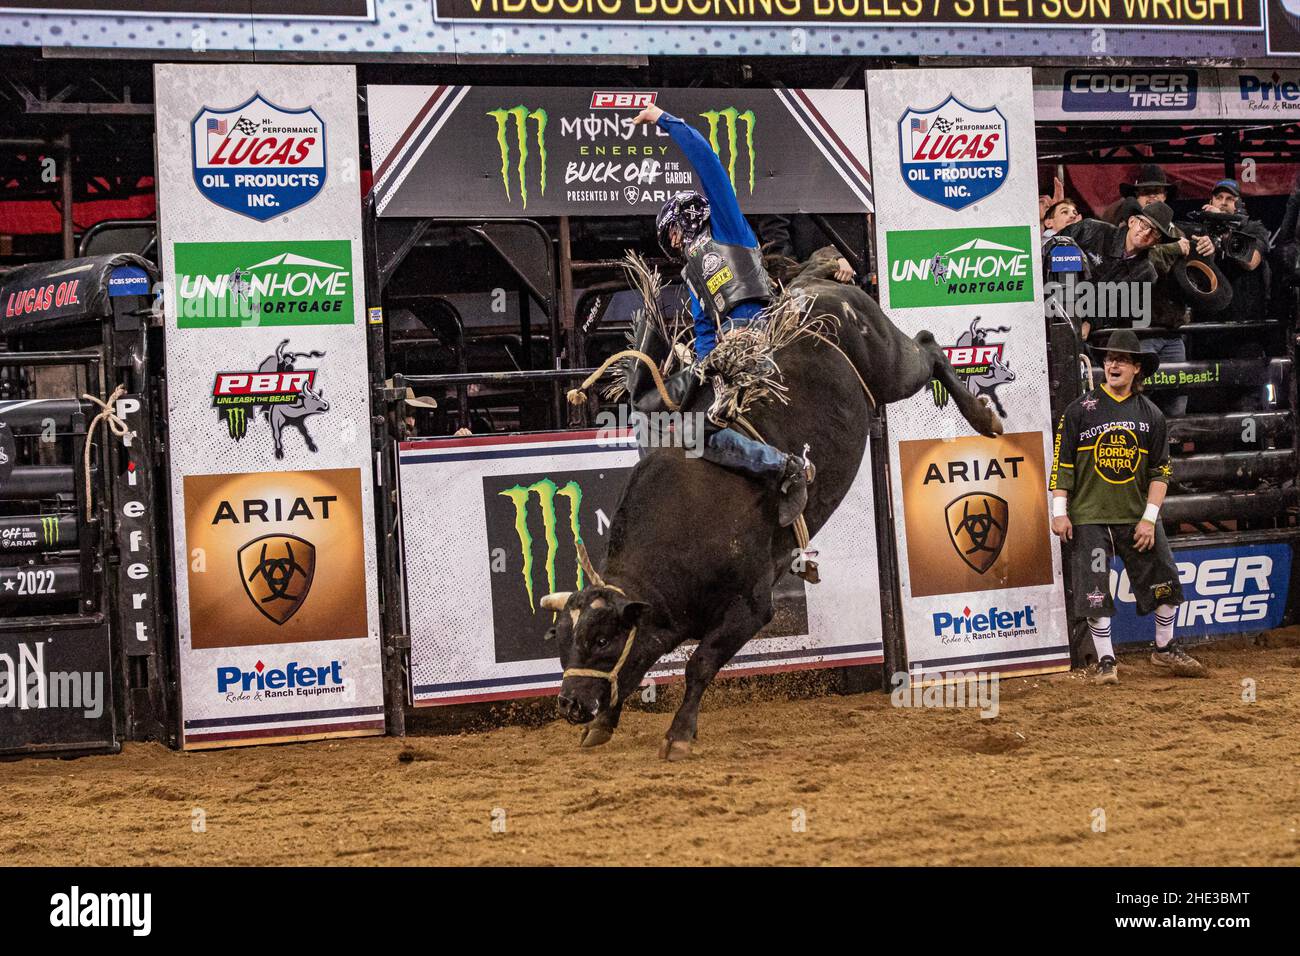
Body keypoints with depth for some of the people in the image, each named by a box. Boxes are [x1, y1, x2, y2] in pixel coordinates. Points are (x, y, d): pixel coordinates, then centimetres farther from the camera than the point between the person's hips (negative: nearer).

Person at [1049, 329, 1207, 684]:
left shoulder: (1151, 414, 5)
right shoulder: (1081, 409, 0)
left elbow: (1160, 471, 5)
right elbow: (1061, 462, 0)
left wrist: (1149, 518, -5)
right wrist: (1059, 511, -6)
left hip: (1137, 517, 2)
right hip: (1089, 517, -2)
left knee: (1165, 583, 0)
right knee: (1094, 591, -3)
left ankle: (1166, 650, 20)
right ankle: (1106, 662, 8)